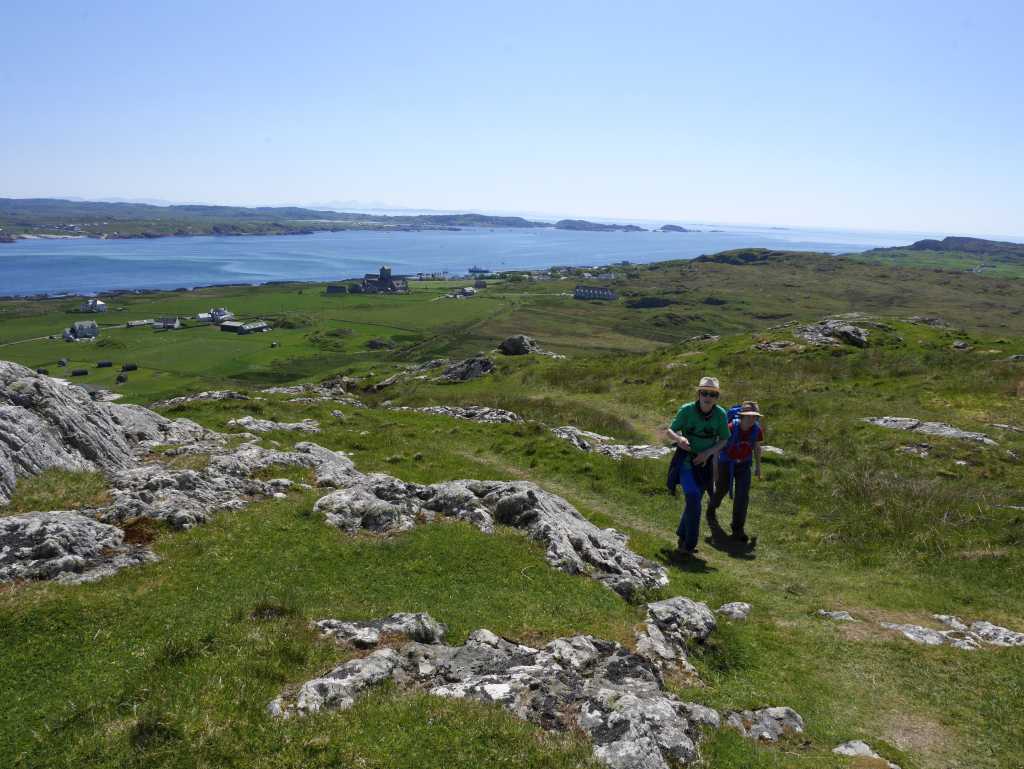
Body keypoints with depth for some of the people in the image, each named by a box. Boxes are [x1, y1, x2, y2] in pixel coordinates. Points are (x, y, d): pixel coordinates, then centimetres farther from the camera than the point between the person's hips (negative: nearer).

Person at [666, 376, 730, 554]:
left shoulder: (720, 414, -12)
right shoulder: (687, 410, -17)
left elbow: (723, 440, 0)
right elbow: (670, 431, -8)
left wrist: (708, 452, -16)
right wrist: (679, 439, -31)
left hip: (705, 461, 3)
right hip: (686, 459, -3)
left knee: (694, 500, 14)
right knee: (693, 499, -17)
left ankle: (682, 535, 35)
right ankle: (689, 544, -7)